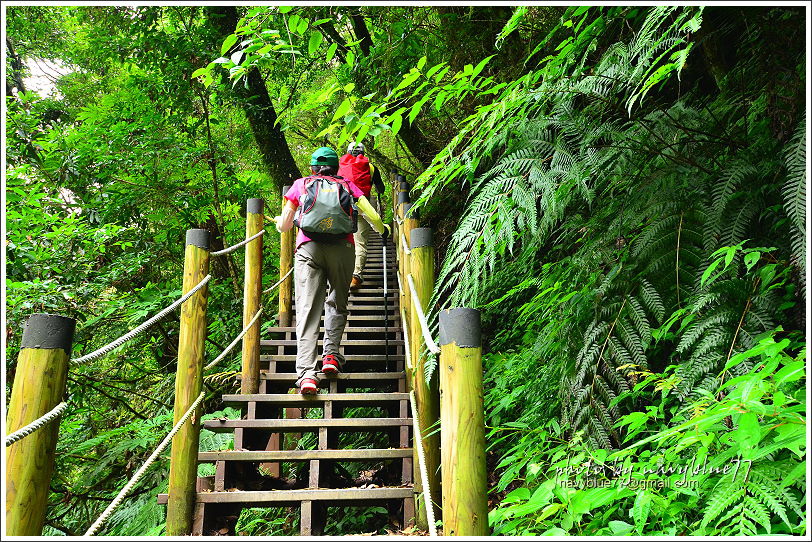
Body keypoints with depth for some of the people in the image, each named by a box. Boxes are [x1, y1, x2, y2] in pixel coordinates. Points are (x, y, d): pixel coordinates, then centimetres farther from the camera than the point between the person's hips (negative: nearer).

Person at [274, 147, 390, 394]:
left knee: (307, 309, -6)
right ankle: (331, 355, 5)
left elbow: (284, 226, 22)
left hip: (308, 248, 0)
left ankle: (306, 373, -18)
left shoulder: (300, 184, 21)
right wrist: (382, 230, 38)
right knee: (337, 303, 19)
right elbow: (373, 218, 15)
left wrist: (280, 221, 46)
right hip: (342, 247, 1)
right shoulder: (347, 185, 21)